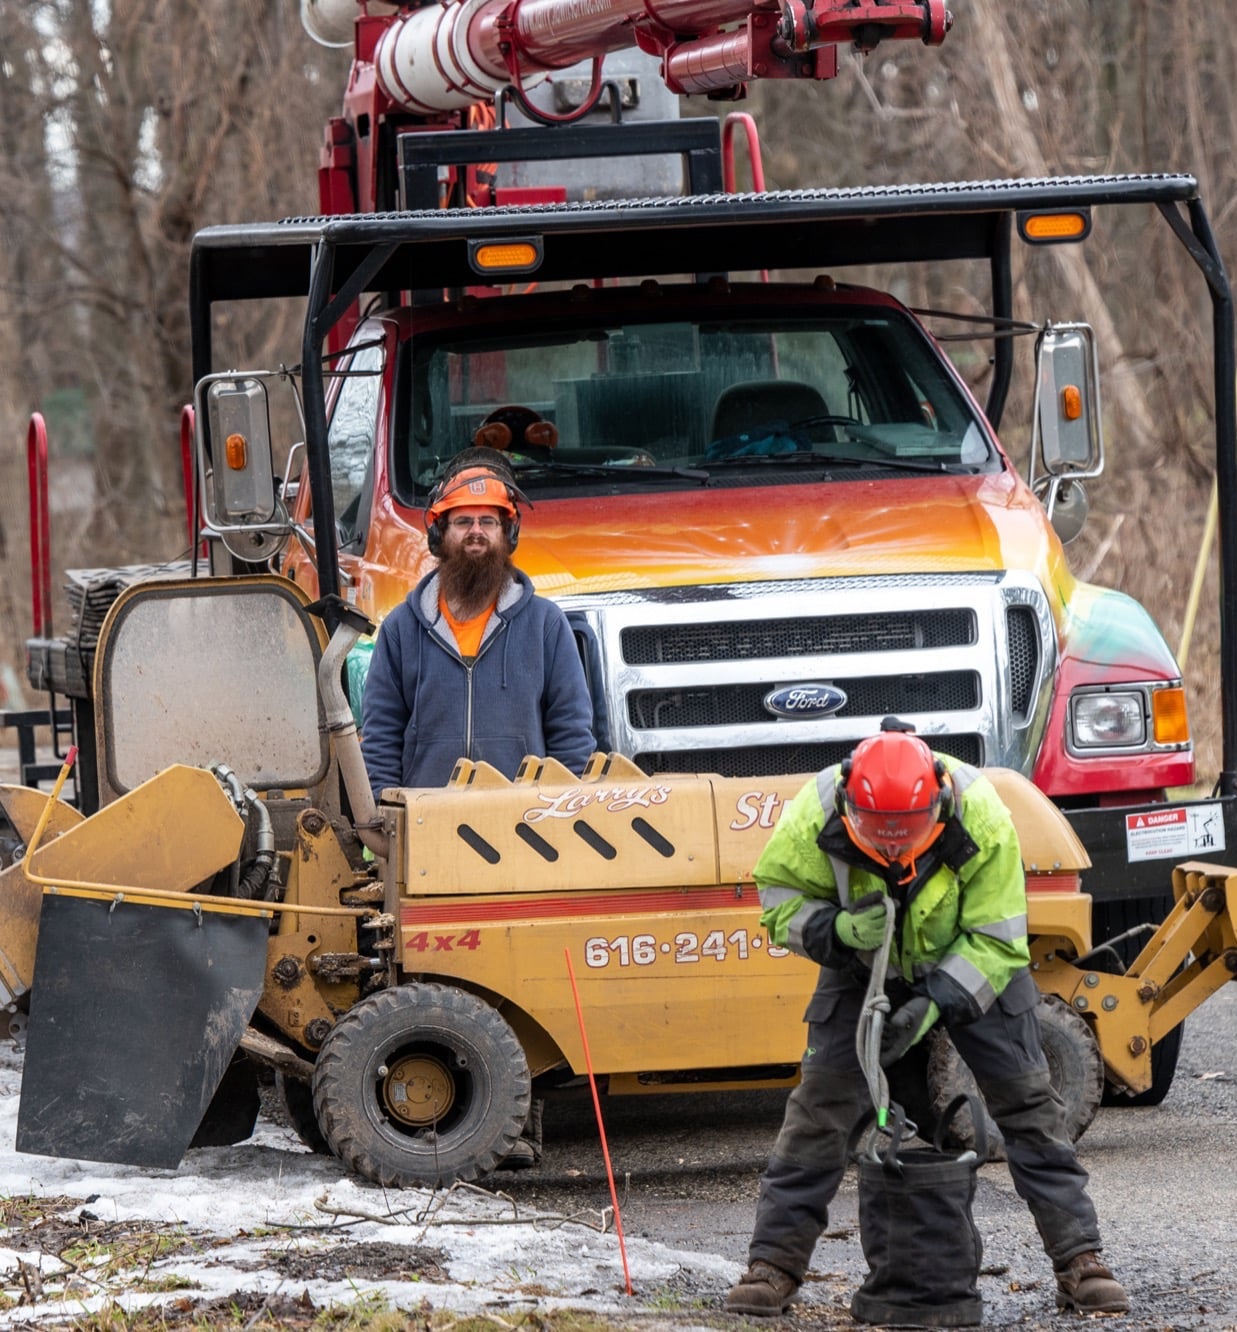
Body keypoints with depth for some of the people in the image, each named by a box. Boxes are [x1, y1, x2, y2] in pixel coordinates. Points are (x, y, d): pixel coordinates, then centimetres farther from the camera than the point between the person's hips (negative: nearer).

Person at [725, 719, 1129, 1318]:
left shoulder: (983, 820, -33)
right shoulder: (814, 817, -30)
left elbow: (997, 940, -24)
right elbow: (779, 898, -14)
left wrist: (935, 1004, -36)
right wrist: (839, 929, -34)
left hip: (971, 966, -1)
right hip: (865, 969, 1)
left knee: (1027, 1103, -5)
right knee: (821, 1104, -9)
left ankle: (1080, 1260, 1)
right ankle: (774, 1263, -2)